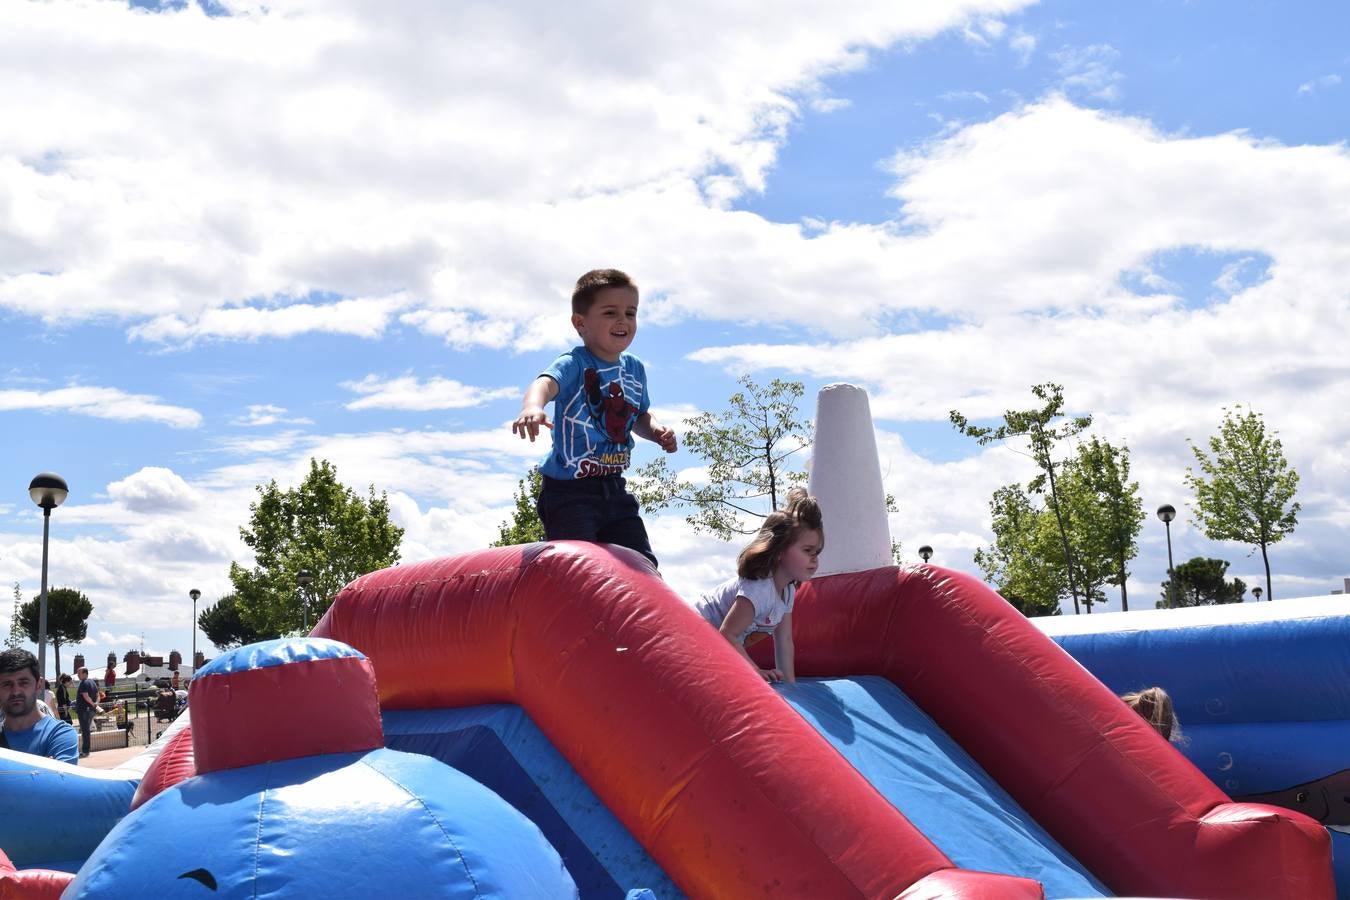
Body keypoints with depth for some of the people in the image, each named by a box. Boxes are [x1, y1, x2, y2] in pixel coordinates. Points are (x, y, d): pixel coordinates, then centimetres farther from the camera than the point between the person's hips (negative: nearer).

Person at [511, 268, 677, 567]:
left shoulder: (635, 369, 9)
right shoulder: (574, 363, -13)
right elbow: (546, 382, -35)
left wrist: (657, 431, 2)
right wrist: (533, 406, -59)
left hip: (614, 489, 7)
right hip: (570, 489, -7)